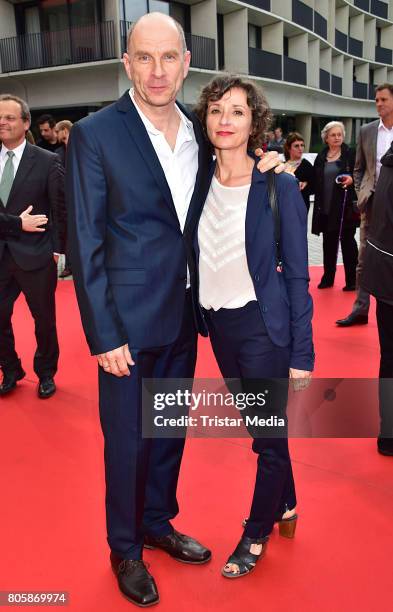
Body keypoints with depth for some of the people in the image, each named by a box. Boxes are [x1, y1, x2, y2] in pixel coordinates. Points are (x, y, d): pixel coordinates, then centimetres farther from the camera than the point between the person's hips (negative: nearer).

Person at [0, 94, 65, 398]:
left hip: (36, 255, -3)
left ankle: (46, 374, 32)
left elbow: (61, 209, -4)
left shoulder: (48, 161, -6)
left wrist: (57, 248, -6)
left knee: (45, 320, 11)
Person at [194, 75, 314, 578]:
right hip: (219, 325, 5)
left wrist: (302, 352, -11)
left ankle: (257, 534, 31)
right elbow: (192, 259, 8)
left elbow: (297, 274, -10)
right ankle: (285, 504, 44)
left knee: (268, 435, 7)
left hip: (263, 326, -4)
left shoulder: (278, 186, -12)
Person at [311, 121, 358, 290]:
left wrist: (352, 179, -20)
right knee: (329, 242, 11)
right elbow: (316, 181, 13)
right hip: (325, 207, 4)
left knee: (347, 241, 2)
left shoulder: (351, 154, -2)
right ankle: (328, 277, 22)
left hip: (345, 206, -4)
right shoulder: (321, 157, 10)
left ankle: (352, 280, 10)